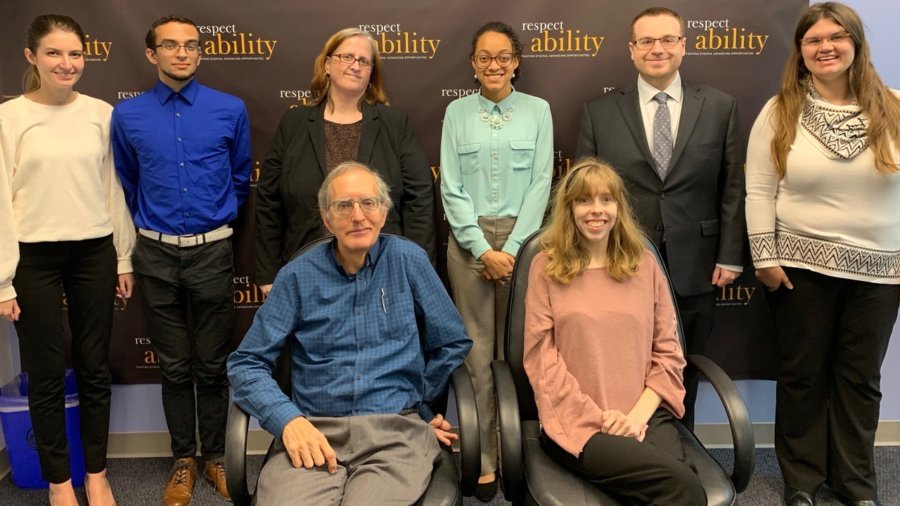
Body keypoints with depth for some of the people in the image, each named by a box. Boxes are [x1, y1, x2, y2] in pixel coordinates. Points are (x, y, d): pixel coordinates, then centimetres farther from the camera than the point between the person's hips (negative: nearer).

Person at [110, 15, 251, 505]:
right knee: (174, 366, 10)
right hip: (157, 253, 1)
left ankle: (215, 456, 25)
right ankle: (183, 460, 25)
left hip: (213, 250, -1)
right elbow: (127, 184, 16)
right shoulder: (127, 115, 0)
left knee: (212, 364, 8)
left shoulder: (230, 110, -3)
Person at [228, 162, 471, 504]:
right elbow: (247, 362, 4)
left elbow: (452, 343, 12)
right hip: (314, 431, 0)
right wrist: (287, 420, -11)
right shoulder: (297, 276, 5)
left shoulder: (408, 260, 4)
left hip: (396, 430, 0)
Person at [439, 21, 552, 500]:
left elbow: (540, 183, 0)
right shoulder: (457, 112, 6)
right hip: (469, 240, 1)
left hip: (522, 238, 0)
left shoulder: (537, 110, 5)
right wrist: (483, 248, -9)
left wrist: (511, 248, -9)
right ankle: (484, 458, 12)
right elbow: (451, 187, 1)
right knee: (477, 349, 3)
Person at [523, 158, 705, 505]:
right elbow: (541, 357, -2)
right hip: (576, 422, -3)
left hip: (645, 416, 3)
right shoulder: (546, 267, 4)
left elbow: (668, 353, 10)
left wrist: (638, 415, -5)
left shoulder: (645, 265, 12)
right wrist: (597, 416, -9)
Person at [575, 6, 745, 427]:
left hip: (694, 271, 1)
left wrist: (730, 257, -1)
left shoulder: (720, 107, 5)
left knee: (684, 379, 13)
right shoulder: (599, 112, 2)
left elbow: (732, 188, 4)